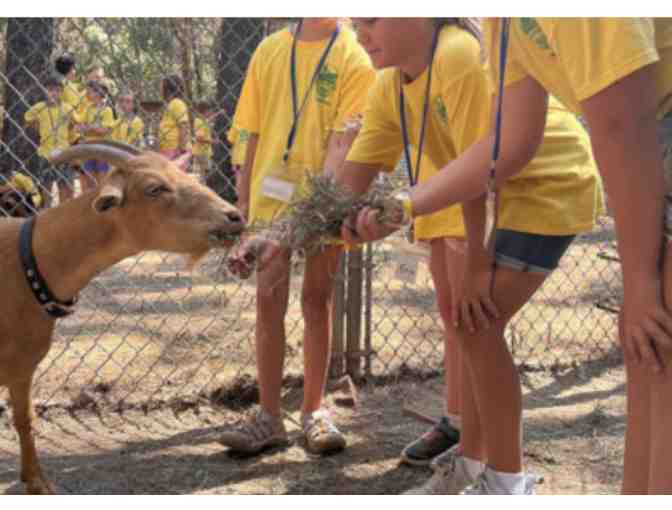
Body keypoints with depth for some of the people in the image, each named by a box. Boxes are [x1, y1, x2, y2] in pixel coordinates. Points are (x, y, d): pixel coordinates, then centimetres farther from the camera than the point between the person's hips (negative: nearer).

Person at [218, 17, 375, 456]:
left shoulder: (353, 58, -4)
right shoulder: (270, 51, 7)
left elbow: (343, 141, -14)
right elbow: (255, 133, 11)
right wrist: (244, 199, 9)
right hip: (272, 193, 2)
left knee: (317, 298, 7)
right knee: (269, 297, 0)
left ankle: (315, 409, 18)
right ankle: (269, 415, 7)